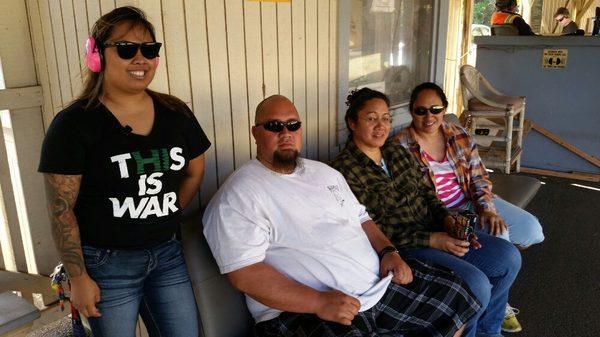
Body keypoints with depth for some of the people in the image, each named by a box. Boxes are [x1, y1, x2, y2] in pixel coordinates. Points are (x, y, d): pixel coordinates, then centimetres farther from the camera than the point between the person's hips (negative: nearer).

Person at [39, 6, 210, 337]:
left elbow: (194, 171, 15)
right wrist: (79, 278, -10)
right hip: (107, 263, -4)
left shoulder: (176, 113, 1)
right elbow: (61, 209, -11)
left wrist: (163, 219, 9)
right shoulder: (74, 123, -12)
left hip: (166, 254, 5)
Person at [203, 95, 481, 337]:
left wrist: (387, 251, 3)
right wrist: (319, 302, -25)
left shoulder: (325, 172, 17)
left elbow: (361, 219, 24)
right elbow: (244, 273, -17)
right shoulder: (237, 196, -9)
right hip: (302, 308, -7)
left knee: (455, 298, 11)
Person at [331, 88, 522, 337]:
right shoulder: (344, 170, -15)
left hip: (434, 229, 8)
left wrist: (447, 218, -6)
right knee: (476, 284, -24)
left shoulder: (396, 150, 10)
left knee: (509, 257, 3)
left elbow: (424, 190, 15)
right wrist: (431, 240, -21)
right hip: (401, 248, -8)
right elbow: (374, 230, -19)